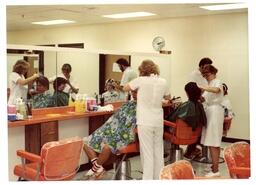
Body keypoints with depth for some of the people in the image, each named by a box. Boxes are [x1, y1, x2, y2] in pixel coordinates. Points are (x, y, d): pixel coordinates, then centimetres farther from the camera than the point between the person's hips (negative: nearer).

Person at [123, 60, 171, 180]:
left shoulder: (141, 80, -9)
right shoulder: (163, 82, 3)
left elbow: (125, 88, 5)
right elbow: (167, 97, 20)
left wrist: (136, 89, 21)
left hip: (145, 122, -4)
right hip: (158, 121, 4)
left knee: (147, 153, 1)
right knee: (158, 151, 15)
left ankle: (148, 179, 5)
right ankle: (158, 178, 25)